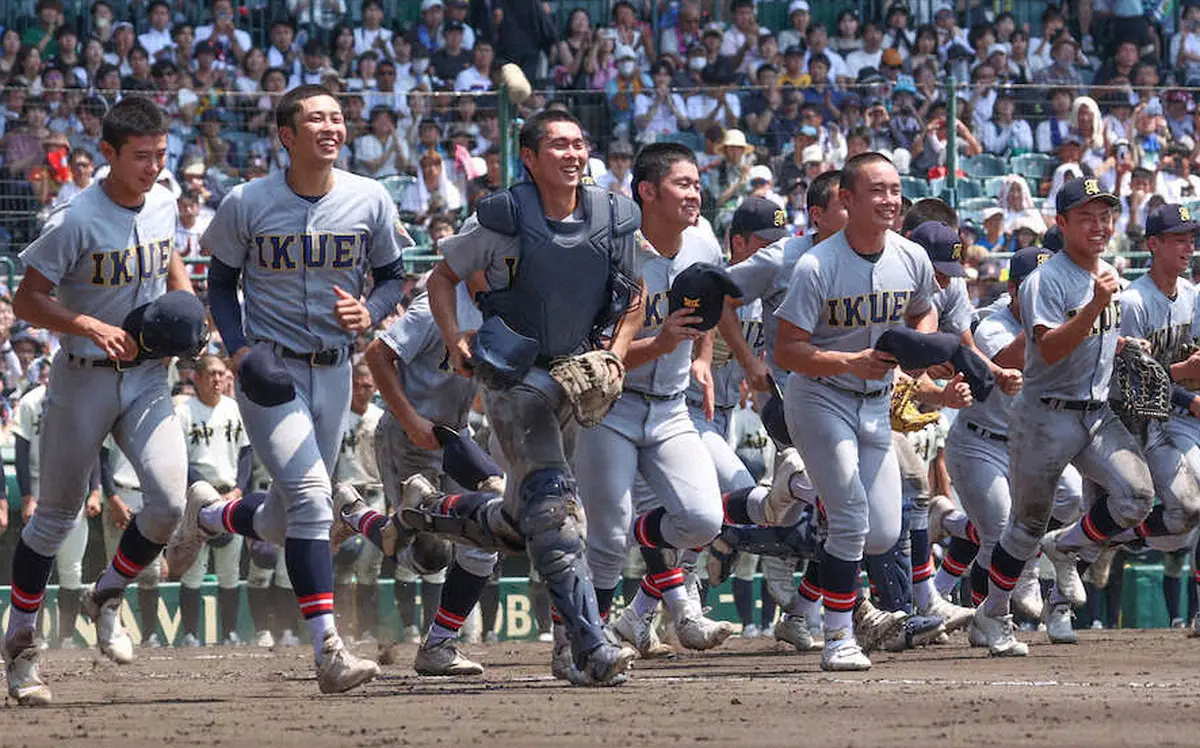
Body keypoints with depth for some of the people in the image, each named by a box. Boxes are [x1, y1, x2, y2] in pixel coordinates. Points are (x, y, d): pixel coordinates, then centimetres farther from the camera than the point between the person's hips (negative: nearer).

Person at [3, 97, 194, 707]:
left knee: (169, 502, -12)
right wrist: (91, 326, -28)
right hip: (84, 380, -4)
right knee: (56, 515, 5)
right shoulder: (76, 221, -18)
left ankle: (107, 597, 15)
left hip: (148, 377, 5)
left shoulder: (162, 204, 1)